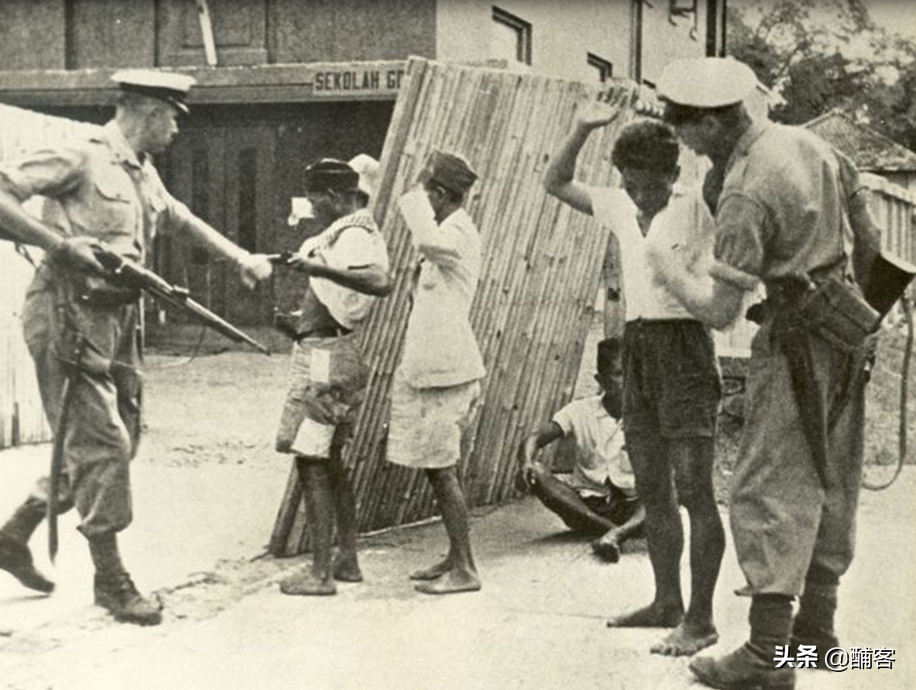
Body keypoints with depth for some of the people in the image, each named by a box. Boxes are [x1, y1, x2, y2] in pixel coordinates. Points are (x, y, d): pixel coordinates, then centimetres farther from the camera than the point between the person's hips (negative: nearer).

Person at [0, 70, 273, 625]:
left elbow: (184, 221, 31)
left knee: (118, 442, 12)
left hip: (117, 322, 9)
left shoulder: (144, 174, 15)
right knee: (102, 443, -7)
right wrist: (61, 244, -23)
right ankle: (111, 579, 6)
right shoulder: (81, 159, -12)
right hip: (69, 318, -9)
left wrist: (241, 258, 25)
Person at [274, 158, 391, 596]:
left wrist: (321, 268, -40)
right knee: (331, 463, 16)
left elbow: (380, 283, -35)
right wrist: (300, 321, 24)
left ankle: (320, 572, -6)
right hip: (341, 358, 11)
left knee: (311, 463, -8)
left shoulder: (352, 236, -15)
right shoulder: (348, 234, 16)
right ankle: (347, 560, 23)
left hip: (325, 359, -11)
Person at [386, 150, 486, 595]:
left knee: (441, 468, -7)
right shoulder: (448, 233, 18)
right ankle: (455, 558, 21)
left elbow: (428, 242, -35)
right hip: (430, 366, 10)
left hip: (445, 367, -10)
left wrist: (415, 205, -19)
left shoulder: (458, 232, -13)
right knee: (439, 467, 13)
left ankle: (464, 569, -3)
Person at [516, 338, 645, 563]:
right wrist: (525, 463, -31)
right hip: (586, 504, 1)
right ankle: (613, 529, -35)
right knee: (536, 473, -25)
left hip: (631, 505, -1)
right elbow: (534, 439, -8)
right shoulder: (581, 411, 0)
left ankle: (615, 534, -49)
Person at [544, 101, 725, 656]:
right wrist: (584, 129, 7)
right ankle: (667, 601, 24)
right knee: (652, 490, 13)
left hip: (684, 344, -7)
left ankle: (701, 619, -3)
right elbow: (556, 183, 20)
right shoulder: (621, 208, 11)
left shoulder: (696, 205, -7)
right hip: (637, 346, 7)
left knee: (694, 491, -8)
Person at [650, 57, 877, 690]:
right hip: (847, 329, 9)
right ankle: (816, 626, 26)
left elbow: (720, 310, -20)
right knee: (831, 481, 15)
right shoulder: (803, 140, 4)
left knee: (771, 490, -5)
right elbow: (860, 209, 19)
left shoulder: (744, 194, -22)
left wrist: (669, 271, -3)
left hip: (797, 340, -9)